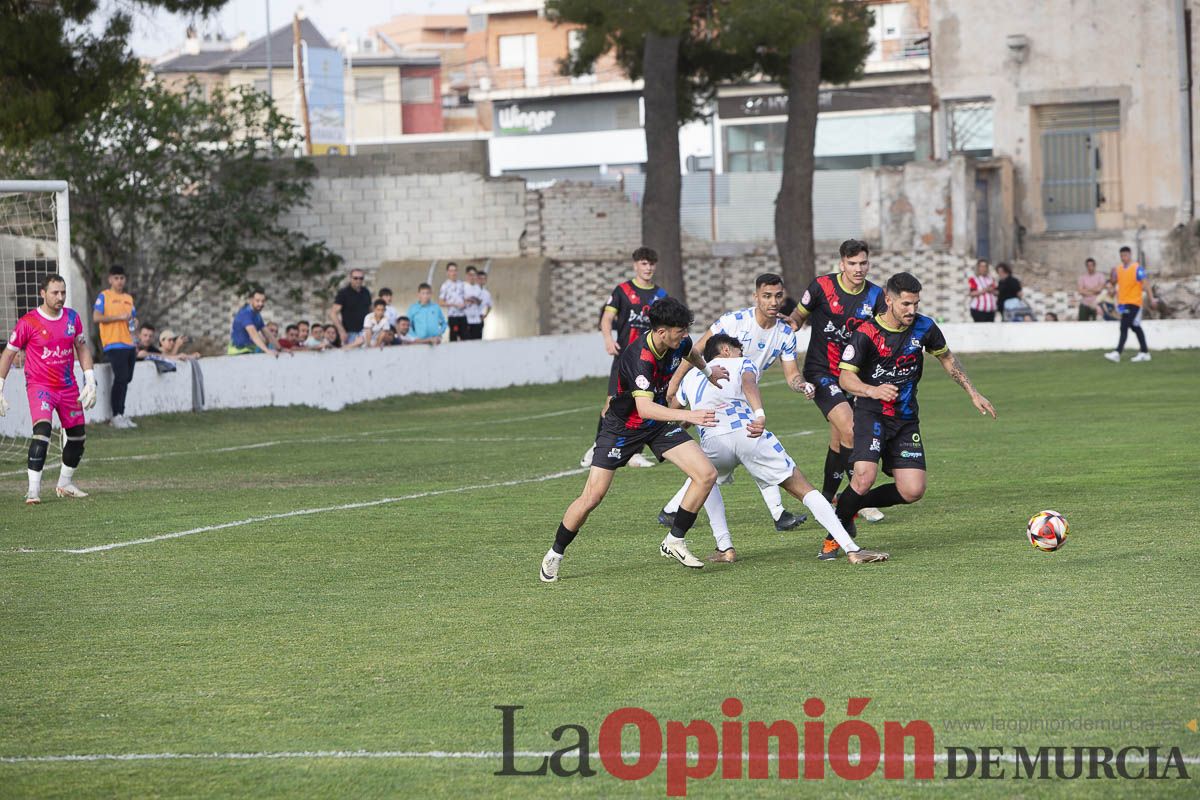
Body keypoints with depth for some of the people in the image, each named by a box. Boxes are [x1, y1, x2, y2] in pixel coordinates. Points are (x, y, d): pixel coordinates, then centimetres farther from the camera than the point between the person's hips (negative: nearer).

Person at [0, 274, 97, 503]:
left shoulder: (72, 317, 3)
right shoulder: (28, 322, -11)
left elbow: (82, 348, 14)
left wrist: (90, 381, 6)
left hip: (69, 387, 6)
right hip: (39, 385, -6)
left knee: (77, 437, 10)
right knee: (42, 430, -25)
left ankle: (65, 484, 30)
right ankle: (33, 489, -25)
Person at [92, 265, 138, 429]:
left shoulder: (129, 298, 20)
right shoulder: (104, 296, -1)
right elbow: (96, 317, -11)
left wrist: (134, 323, 6)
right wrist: (119, 317, -14)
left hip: (129, 344, 7)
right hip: (114, 345, -7)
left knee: (126, 379, 7)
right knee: (121, 378, -13)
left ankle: (120, 415, 14)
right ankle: (116, 416, -8)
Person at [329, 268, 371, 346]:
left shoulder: (366, 292, 10)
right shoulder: (343, 293, -5)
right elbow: (333, 313, -10)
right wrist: (342, 331, -18)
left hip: (365, 331, 4)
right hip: (351, 333, -4)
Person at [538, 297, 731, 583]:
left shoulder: (678, 342, -11)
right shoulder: (639, 357, -34)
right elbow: (645, 407, -46)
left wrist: (709, 371, 35)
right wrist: (688, 416, -55)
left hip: (659, 423, 6)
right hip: (623, 427, -6)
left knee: (707, 475, -9)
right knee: (592, 497, -10)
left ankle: (675, 541, 5)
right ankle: (555, 554, 12)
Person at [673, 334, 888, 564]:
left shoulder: (691, 376, 34)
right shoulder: (743, 363, 25)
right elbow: (748, 384, 0)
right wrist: (760, 415, -19)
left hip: (713, 441, 2)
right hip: (747, 432, -2)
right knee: (804, 490, 6)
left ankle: (724, 547, 23)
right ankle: (852, 549, -4)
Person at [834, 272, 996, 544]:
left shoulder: (924, 327, -1)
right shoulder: (866, 333, -14)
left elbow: (947, 358, 17)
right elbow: (845, 376, -15)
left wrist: (973, 393, 15)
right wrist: (872, 391, -35)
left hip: (906, 418, 5)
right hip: (871, 413, -4)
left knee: (913, 491, -6)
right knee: (864, 477, -26)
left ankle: (854, 504, 17)